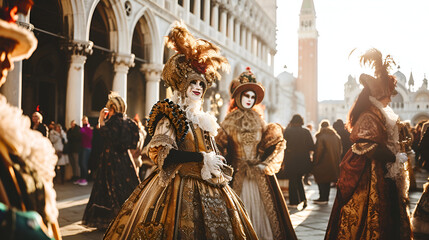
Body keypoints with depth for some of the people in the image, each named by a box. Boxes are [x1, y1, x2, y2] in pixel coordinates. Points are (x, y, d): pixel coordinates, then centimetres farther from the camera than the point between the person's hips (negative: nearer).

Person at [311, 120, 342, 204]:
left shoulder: (321, 137, -12)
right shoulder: (336, 136, 8)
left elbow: (318, 151, -14)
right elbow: (340, 149, 12)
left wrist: (315, 163, -7)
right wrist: (337, 161, 19)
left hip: (323, 163, -6)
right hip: (334, 163, 6)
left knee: (321, 181, 2)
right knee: (327, 181, 14)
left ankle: (323, 198, 1)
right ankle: (326, 198, 18)